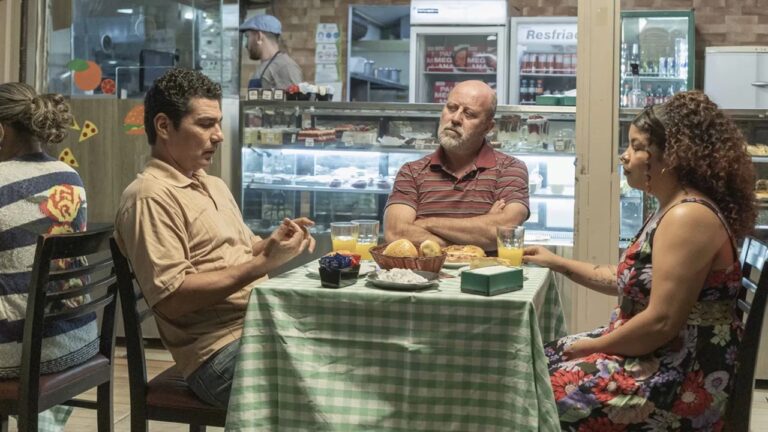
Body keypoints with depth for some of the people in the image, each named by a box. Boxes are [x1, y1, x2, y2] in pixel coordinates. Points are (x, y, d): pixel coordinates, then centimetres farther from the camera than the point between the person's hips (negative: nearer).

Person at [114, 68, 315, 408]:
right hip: (222, 351, -9)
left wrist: (273, 243, 3)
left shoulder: (214, 185, 22)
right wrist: (264, 262, -17)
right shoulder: (149, 196, -8)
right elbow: (172, 298, -16)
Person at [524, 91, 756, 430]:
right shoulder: (674, 210, 12)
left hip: (681, 382, -10)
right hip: (662, 362, 10)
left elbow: (662, 323, -26)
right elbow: (631, 279, 19)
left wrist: (590, 347, -13)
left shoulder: (687, 217, -22)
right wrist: (558, 263, 19)